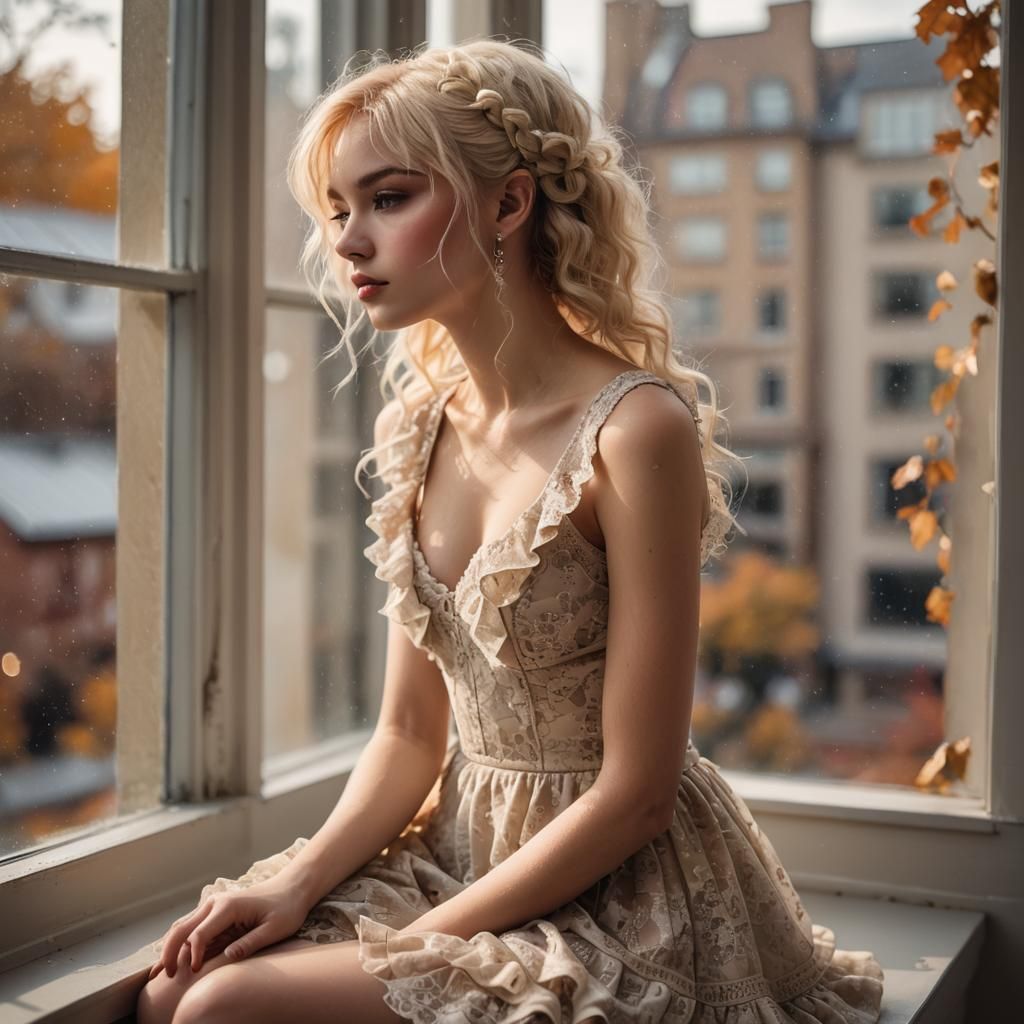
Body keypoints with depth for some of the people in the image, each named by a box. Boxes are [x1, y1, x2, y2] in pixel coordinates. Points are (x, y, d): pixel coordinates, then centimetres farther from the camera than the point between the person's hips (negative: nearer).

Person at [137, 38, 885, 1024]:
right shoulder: (424, 425, 2)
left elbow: (635, 793, -18)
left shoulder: (635, 429, -20)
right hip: (463, 852, 6)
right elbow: (409, 733, 6)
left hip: (616, 900, -6)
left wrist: (414, 944, -15)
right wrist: (295, 884, -8)